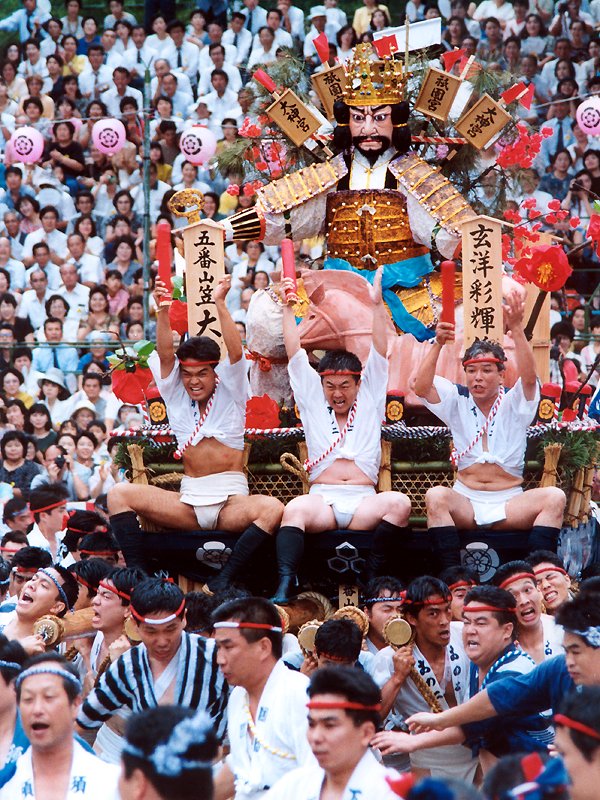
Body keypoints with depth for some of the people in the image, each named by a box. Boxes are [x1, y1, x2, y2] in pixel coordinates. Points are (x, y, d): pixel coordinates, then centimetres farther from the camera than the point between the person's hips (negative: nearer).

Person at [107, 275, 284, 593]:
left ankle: (221, 582, -37)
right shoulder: (177, 396, 14)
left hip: (230, 502, -3)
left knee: (271, 508, -36)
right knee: (120, 493, -15)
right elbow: (164, 354, -1)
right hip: (188, 504, 3)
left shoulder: (229, 393, 9)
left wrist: (220, 304, -19)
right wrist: (163, 311, -17)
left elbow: (235, 353, -8)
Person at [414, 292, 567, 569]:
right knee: (436, 496, -32)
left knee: (554, 497, -28)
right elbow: (422, 388, -6)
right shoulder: (457, 402, 10)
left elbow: (529, 378, -15)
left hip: (509, 504, 0)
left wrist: (516, 328, -28)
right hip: (465, 502, 0)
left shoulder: (513, 403, 6)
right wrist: (438, 344, -19)